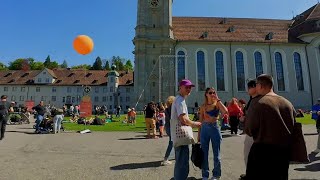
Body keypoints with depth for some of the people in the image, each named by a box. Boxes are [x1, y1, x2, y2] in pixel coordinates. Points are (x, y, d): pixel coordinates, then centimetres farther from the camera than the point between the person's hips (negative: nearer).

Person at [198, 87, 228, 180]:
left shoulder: (217, 104, -1)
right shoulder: (203, 106, 4)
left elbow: (225, 111, -22)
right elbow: (201, 121, 8)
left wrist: (218, 99, -17)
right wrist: (199, 134, 8)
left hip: (215, 128, -2)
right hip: (204, 129, 2)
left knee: (216, 154, 9)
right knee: (204, 153, 8)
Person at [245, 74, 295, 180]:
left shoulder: (257, 102, -17)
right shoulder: (288, 103, 2)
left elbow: (249, 130, -15)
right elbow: (293, 126, 8)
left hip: (263, 150, -6)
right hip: (284, 151, 6)